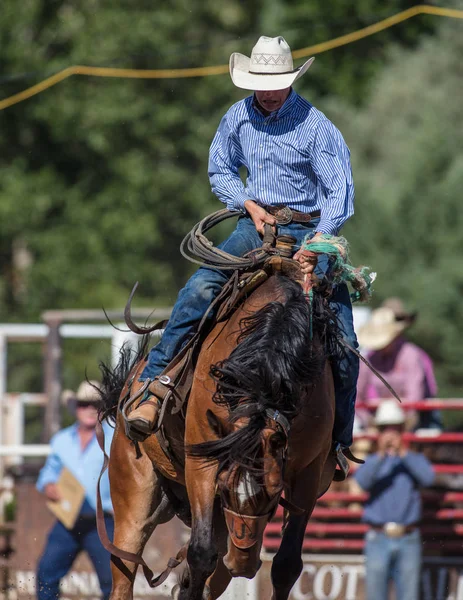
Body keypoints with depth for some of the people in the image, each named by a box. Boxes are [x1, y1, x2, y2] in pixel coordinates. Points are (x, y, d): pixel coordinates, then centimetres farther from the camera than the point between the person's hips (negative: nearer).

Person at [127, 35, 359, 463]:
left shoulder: (315, 127, -10)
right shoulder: (238, 118, 2)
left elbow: (340, 193, -13)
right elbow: (220, 171, 16)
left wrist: (318, 240, -28)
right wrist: (249, 204, -4)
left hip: (308, 231, -3)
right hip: (255, 224, 3)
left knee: (342, 342, -10)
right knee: (199, 290, -23)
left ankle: (340, 439, 6)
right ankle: (152, 387, -19)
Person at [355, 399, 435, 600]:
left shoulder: (415, 460, 10)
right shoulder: (371, 462, 8)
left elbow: (428, 477, -13)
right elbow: (362, 480, -14)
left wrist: (403, 453, -23)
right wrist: (381, 454, -27)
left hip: (408, 540, 0)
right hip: (378, 538, 0)